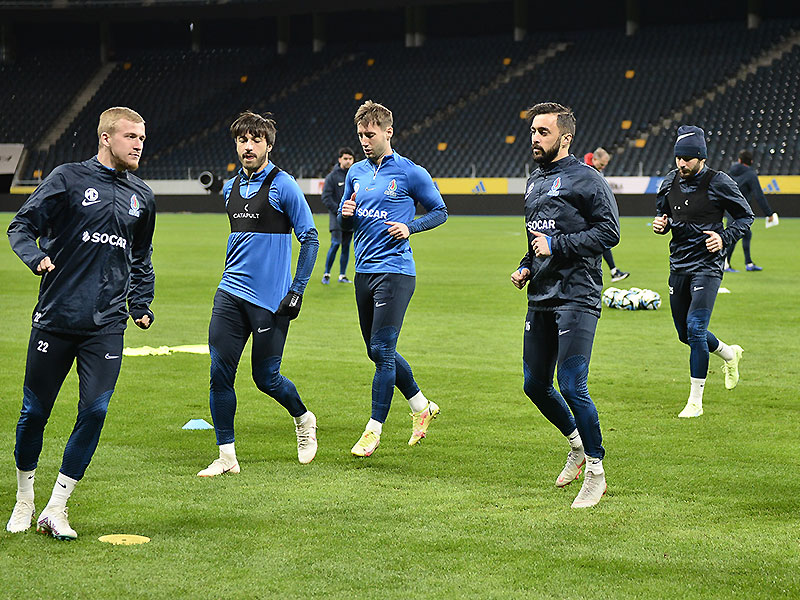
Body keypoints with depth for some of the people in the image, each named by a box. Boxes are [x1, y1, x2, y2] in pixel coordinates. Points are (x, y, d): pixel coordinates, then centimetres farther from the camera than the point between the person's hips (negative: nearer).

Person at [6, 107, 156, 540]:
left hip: (106, 325, 3)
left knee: (95, 411, -9)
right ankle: (24, 501, 25)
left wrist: (141, 305, 14)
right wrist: (36, 257, -20)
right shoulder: (69, 178, -1)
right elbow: (21, 226, -1)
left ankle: (55, 510, 2)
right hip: (55, 318, -3)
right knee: (35, 411, 4)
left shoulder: (142, 197, 13)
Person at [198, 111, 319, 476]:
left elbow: (309, 239, -7)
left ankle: (304, 420, 31)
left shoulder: (283, 186, -8)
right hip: (231, 293, 6)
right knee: (220, 373, -4)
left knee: (266, 377, 1)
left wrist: (297, 290, -11)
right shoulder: (230, 189, 12)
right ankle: (227, 456, 4)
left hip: (271, 299, -6)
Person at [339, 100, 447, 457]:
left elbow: (440, 212, 3)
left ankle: (375, 428, -3)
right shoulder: (356, 173, 12)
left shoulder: (411, 173, -5)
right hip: (364, 272, 7)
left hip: (395, 271, -7)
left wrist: (410, 227, -13)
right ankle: (421, 407, 30)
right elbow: (345, 225, 20)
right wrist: (346, 214, -3)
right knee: (378, 352, 12)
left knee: (382, 350, -10)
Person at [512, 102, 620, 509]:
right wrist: (526, 267, 13)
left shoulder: (586, 179, -8)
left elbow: (609, 232, -15)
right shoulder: (534, 182, 18)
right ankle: (577, 445, 33)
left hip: (577, 298, -8)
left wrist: (557, 246, -17)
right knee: (535, 385, 11)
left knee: (572, 386, -13)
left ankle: (595, 471, 0)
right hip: (540, 298, 9)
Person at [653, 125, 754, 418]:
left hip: (707, 265, -6)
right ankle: (729, 354, 42)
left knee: (695, 328, -16)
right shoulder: (670, 182, 4)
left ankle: (695, 401, -8)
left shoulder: (719, 183, -11)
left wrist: (724, 237, -16)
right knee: (685, 333, 12)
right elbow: (662, 213, 19)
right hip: (678, 265, 6)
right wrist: (660, 223, -5)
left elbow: (745, 215, -1)